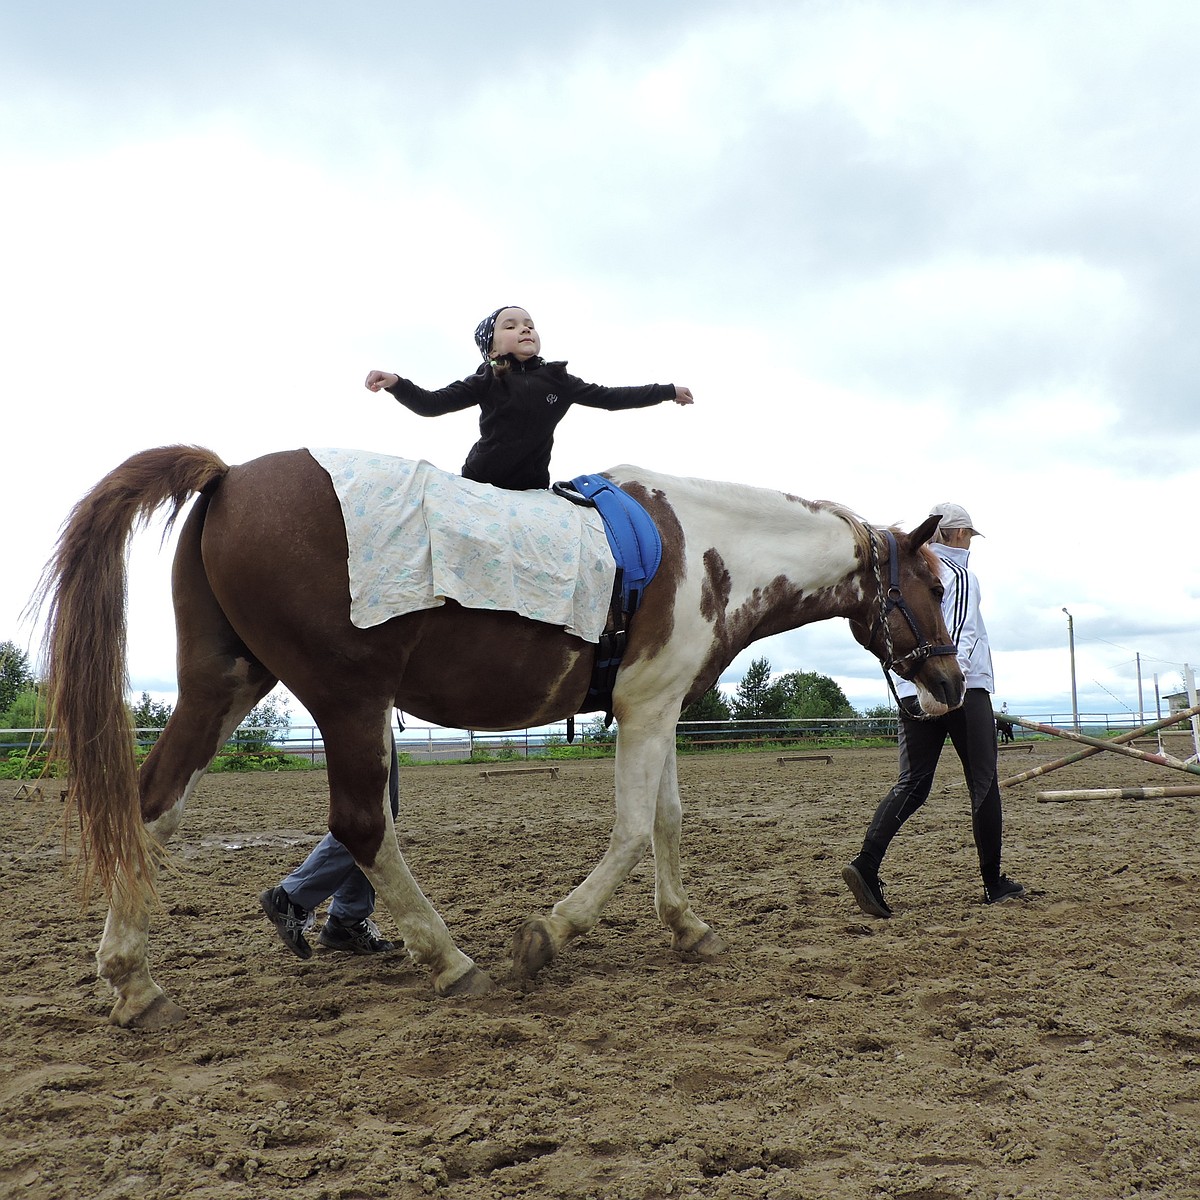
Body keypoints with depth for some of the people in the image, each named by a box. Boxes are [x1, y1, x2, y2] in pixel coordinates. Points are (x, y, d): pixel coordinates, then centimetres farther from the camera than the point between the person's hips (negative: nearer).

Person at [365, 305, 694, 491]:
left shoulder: (557, 380, 6)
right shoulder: (486, 382, 0)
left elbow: (609, 398, 12)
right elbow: (431, 404, -6)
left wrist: (668, 391, 15)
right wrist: (396, 383, -25)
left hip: (531, 489, 2)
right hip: (481, 484, -1)